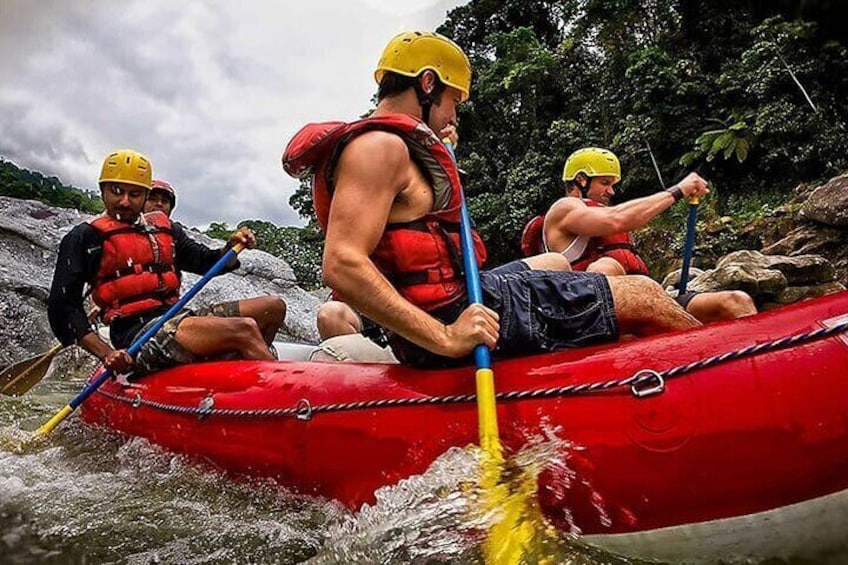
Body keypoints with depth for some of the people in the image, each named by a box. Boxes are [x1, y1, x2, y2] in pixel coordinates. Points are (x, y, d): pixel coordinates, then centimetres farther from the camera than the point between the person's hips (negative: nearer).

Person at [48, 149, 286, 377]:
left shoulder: (164, 228, 21)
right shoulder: (86, 237, 4)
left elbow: (206, 262, 24)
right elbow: (63, 308, -1)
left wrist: (232, 247, 0)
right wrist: (107, 354, -15)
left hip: (176, 318, 8)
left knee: (273, 307, 2)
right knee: (244, 329, -28)